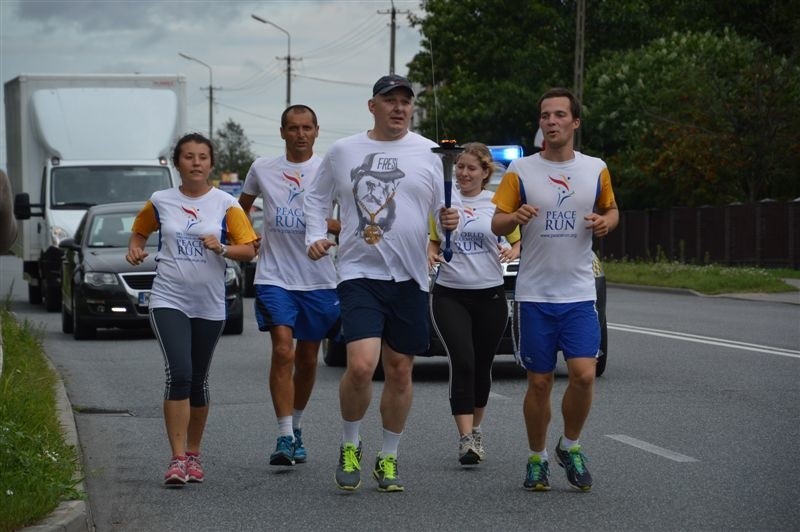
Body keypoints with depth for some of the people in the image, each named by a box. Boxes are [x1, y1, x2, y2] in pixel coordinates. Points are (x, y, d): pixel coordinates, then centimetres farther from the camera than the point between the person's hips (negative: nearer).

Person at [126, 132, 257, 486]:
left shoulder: (226, 204, 1)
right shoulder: (160, 202, 3)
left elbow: (249, 250, 0)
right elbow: (139, 231, 20)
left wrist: (222, 247, -18)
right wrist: (135, 248, 0)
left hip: (209, 304, 1)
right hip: (168, 300, -1)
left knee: (198, 380, 11)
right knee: (178, 374, -17)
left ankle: (193, 454, 26)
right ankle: (177, 459, -16)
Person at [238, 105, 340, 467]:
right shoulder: (262, 169, 5)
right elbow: (242, 207, 23)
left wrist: (326, 225, -17)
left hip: (319, 280, 1)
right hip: (274, 277, -1)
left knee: (307, 360, 11)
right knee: (283, 351, -16)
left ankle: (295, 427, 31)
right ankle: (285, 438, -16)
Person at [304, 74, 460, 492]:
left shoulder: (429, 153, 5)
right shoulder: (342, 151, 6)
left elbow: (445, 207, 6)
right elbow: (316, 198, 17)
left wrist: (450, 219, -16)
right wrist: (315, 236, 2)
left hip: (410, 277, 2)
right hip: (359, 273, -1)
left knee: (399, 370, 8)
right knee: (361, 365, -17)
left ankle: (388, 458, 23)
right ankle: (350, 447, 7)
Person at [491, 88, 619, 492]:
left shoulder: (596, 170, 5)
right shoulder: (520, 171, -1)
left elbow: (611, 210, 19)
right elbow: (496, 224, 1)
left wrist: (605, 222, -4)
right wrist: (515, 216, -22)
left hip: (579, 293, 1)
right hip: (534, 294, -1)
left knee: (584, 375, -11)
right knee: (539, 381, 3)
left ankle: (570, 447, 14)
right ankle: (537, 458, 21)